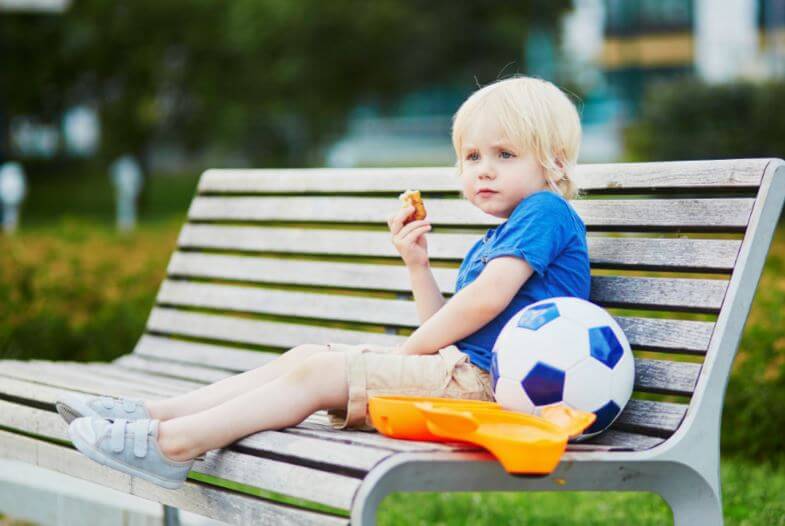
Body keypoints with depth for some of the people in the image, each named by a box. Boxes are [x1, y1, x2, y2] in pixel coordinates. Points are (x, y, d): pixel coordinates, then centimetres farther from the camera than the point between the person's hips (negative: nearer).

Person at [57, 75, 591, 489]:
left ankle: (171, 444, -24)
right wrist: (418, 266, 10)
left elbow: (486, 299, -17)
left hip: (481, 381, -10)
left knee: (319, 373, -18)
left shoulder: (545, 214, -5)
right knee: (307, 355, 1)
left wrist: (410, 349, -7)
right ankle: (153, 414, -5)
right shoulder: (487, 244, 26)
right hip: (456, 370, 10)